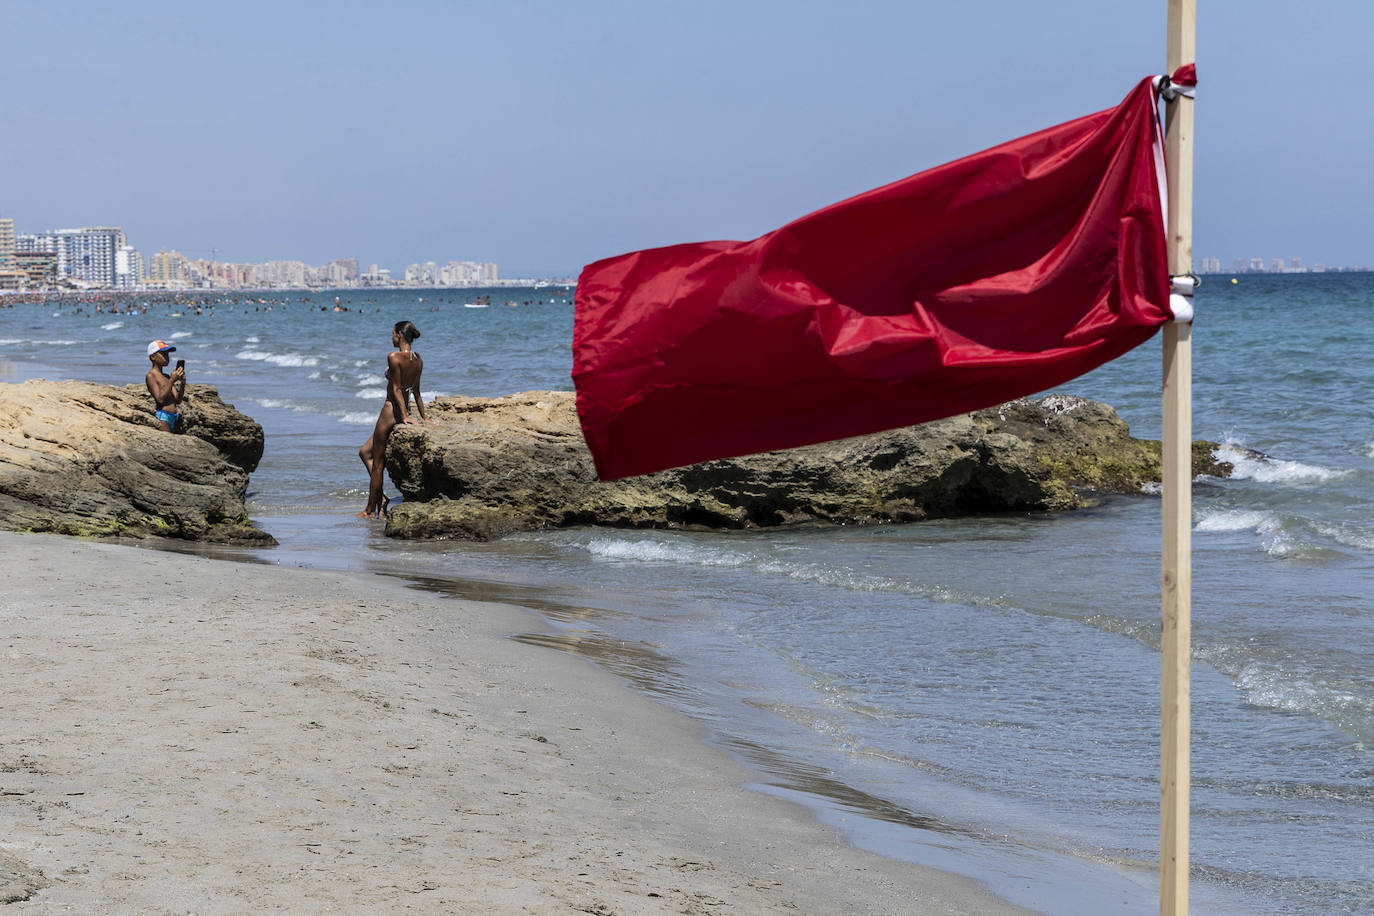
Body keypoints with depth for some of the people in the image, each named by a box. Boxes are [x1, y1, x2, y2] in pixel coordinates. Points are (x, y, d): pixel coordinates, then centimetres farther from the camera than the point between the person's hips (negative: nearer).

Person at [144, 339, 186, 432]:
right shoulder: (150, 376, -3)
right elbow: (160, 399, -13)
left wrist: (182, 383, 1)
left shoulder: (167, 377, 19)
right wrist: (172, 380, -15)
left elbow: (177, 400, 16)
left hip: (173, 417, 7)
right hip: (162, 417, -7)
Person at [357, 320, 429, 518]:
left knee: (377, 463, 2)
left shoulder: (394, 357, -17)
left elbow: (396, 389, -17)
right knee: (365, 452, 19)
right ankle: (380, 498, 14)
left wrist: (404, 415, -13)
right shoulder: (417, 359, 7)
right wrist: (423, 417, 15)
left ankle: (371, 509, 8)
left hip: (391, 410, -9)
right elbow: (416, 391, 11)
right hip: (405, 410, 9)